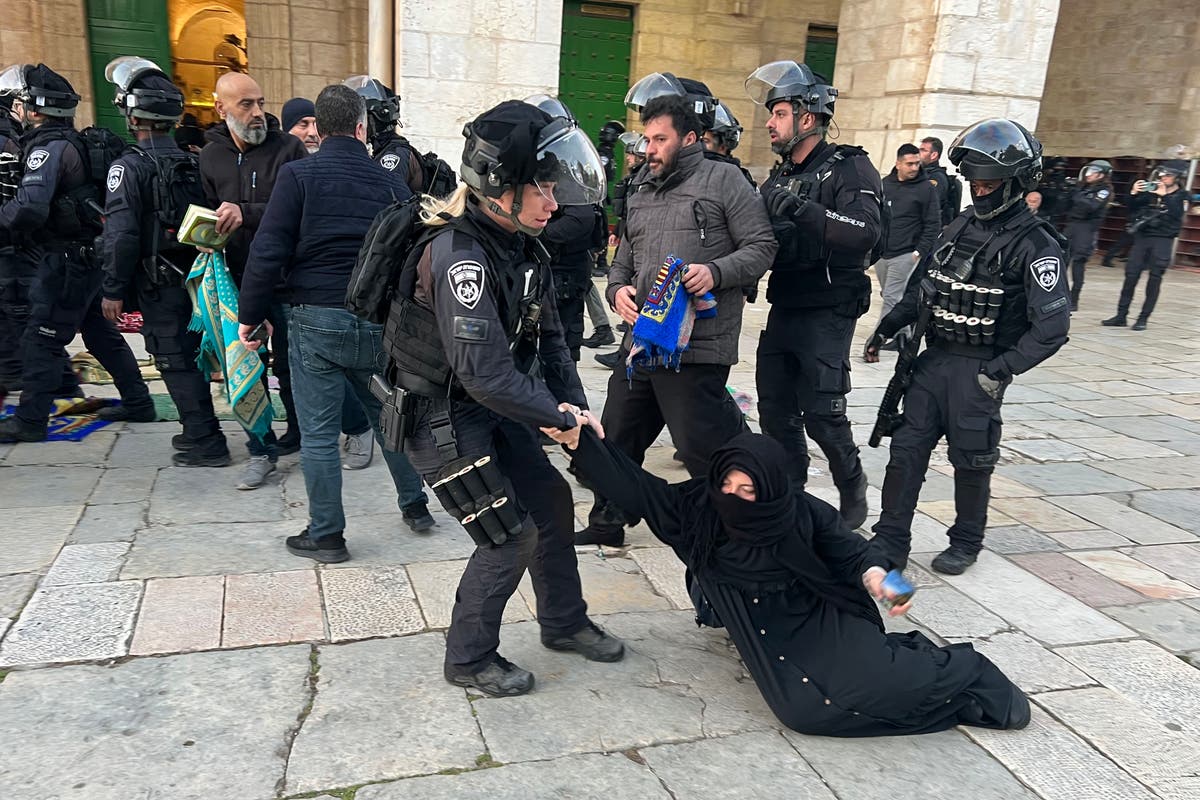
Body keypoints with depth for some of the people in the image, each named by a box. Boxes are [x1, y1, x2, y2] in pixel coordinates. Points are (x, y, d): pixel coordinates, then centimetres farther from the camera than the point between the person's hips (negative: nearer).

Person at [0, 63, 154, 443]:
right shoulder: (72, 141, 12)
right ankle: (139, 404, 23)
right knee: (100, 332, 17)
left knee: (39, 340, -2)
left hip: (66, 262, -9)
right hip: (88, 255, 9)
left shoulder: (48, 148, -17)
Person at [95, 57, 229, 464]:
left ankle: (206, 444, 1)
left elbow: (120, 234, -18)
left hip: (157, 284, -7)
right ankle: (199, 429, 28)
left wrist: (113, 289, -11)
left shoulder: (129, 167, -13)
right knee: (189, 355, 17)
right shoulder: (192, 163, 8)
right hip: (193, 278, 7)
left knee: (175, 362, -1)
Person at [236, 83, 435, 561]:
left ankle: (326, 535, 15)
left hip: (317, 320, -3)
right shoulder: (390, 182, 4)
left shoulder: (298, 175, -6)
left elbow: (268, 252, -11)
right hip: (378, 320, 3)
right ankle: (415, 505, 32)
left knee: (318, 431, 6)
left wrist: (250, 315, -2)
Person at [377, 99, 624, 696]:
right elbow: (485, 373, -33)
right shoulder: (460, 255, -29)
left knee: (551, 501, 14)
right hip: (440, 417, -9)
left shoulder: (521, 247, 0)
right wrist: (556, 414, -22)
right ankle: (468, 658, 18)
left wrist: (575, 405, -5)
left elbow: (549, 338, 5)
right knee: (510, 536, -5)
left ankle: (564, 622, 34)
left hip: (491, 410, 9)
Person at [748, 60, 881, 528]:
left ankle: (853, 491, 21)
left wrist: (799, 209, -32)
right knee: (775, 412, 10)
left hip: (827, 317, -7)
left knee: (822, 416, -4)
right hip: (783, 311, 7)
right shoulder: (779, 177, 14)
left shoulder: (848, 168, -9)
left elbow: (866, 231, -28)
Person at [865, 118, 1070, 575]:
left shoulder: (1035, 245, -11)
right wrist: (886, 329, 10)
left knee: (971, 461, 6)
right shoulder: (959, 228, 10)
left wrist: (1002, 370, -22)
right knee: (906, 449, 3)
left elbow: (1052, 327, -16)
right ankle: (890, 542, 12)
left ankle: (966, 543, 27)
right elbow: (921, 289, 18)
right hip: (934, 359, 6)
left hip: (980, 370, -5)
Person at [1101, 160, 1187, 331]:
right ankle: (1121, 316, 3)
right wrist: (1133, 194, -8)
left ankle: (1143, 318, 4)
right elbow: (1132, 210, 8)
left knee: (1154, 279, -1)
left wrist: (1164, 196, -18)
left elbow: (1176, 214, -15)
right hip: (1142, 236, 3)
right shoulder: (1151, 191, 8)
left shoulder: (1181, 196, 2)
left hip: (1163, 240, -3)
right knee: (1131, 275, -1)